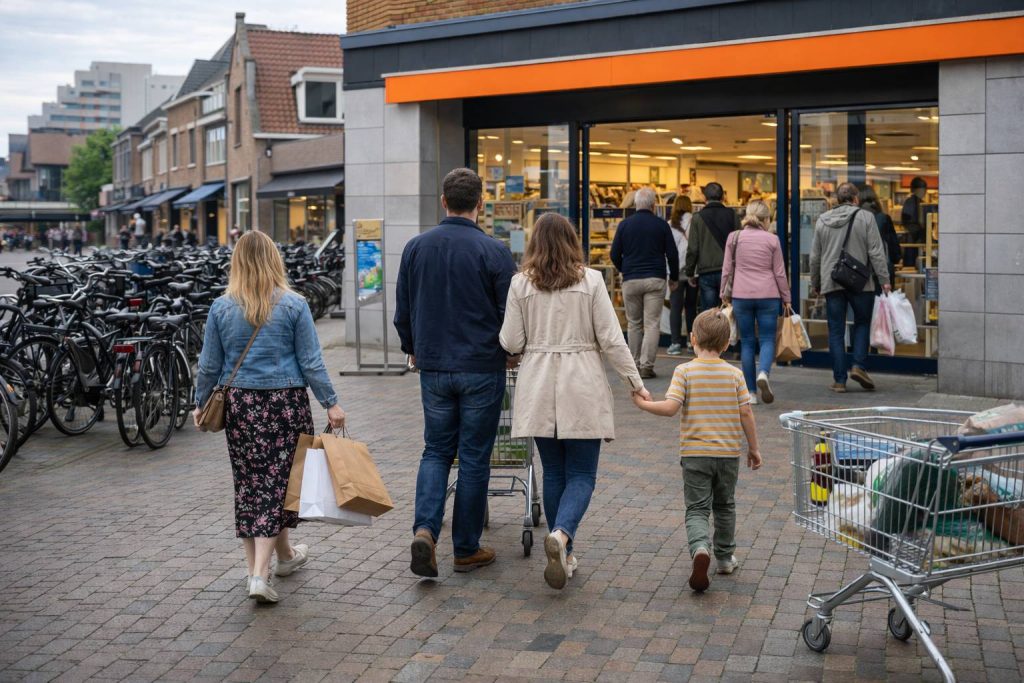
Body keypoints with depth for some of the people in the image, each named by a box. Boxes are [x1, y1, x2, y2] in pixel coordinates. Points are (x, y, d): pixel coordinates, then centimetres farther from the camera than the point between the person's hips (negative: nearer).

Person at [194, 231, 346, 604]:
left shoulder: (221, 307, 0)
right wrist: (331, 403, 1)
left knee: (248, 482, 14)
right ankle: (260, 574, -6)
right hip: (285, 402, -2)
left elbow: (209, 365, 5)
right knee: (277, 481, 2)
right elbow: (311, 361, -6)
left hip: (238, 404, 2)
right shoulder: (293, 305, -6)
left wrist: (201, 403, 18)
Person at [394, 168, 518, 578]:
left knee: (436, 451, 14)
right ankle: (466, 549, 14)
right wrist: (509, 351, 13)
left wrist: (412, 350, 25)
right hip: (482, 368, -3)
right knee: (474, 458, 6)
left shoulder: (416, 247, 2)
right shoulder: (493, 251, -10)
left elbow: (402, 311, 9)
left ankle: (424, 529, -7)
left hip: (434, 367, 3)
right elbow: (510, 313, -6)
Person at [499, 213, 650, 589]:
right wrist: (635, 381, 4)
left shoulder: (521, 283, 0)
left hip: (539, 388, 2)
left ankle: (563, 555, 16)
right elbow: (610, 339, -5)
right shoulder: (591, 280, -3)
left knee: (554, 472, 12)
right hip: (582, 388, -2)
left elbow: (511, 343, 1)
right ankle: (561, 534, -23)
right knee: (582, 474, 3)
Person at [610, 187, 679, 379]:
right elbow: (672, 254, 0)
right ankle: (647, 366, -8)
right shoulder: (661, 225, -2)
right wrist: (674, 278, 15)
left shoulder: (625, 224, 1)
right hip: (655, 280, -2)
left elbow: (615, 255, 4)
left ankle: (635, 364, 17)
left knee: (634, 324, 13)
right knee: (652, 324, -1)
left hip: (630, 280, 2)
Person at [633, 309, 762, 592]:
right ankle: (725, 557, 32)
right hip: (729, 452, 2)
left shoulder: (685, 371, -8)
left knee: (697, 508, 2)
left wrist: (642, 403, 0)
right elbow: (746, 413, -1)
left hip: (694, 453, -2)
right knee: (725, 506, 21)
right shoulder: (734, 374, -1)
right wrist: (753, 447, 9)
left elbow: (670, 407, -17)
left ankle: (700, 549, -25)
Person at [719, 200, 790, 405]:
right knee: (767, 339, 6)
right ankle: (763, 373, -23)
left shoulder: (734, 238, 2)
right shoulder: (771, 240, -1)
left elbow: (727, 269, 5)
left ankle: (751, 392, 8)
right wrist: (786, 298, 12)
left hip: (741, 296, 1)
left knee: (747, 342, 8)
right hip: (768, 296, -1)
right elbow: (779, 272, 2)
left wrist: (724, 294, 17)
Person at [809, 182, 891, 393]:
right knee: (862, 323, 16)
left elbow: (815, 256, 12)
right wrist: (884, 279, -2)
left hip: (831, 283, 2)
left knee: (836, 331, 5)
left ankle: (839, 380, 5)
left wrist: (814, 284, 21)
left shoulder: (822, 220, 8)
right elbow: (876, 252, -7)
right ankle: (859, 366, 1)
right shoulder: (865, 218, -2)